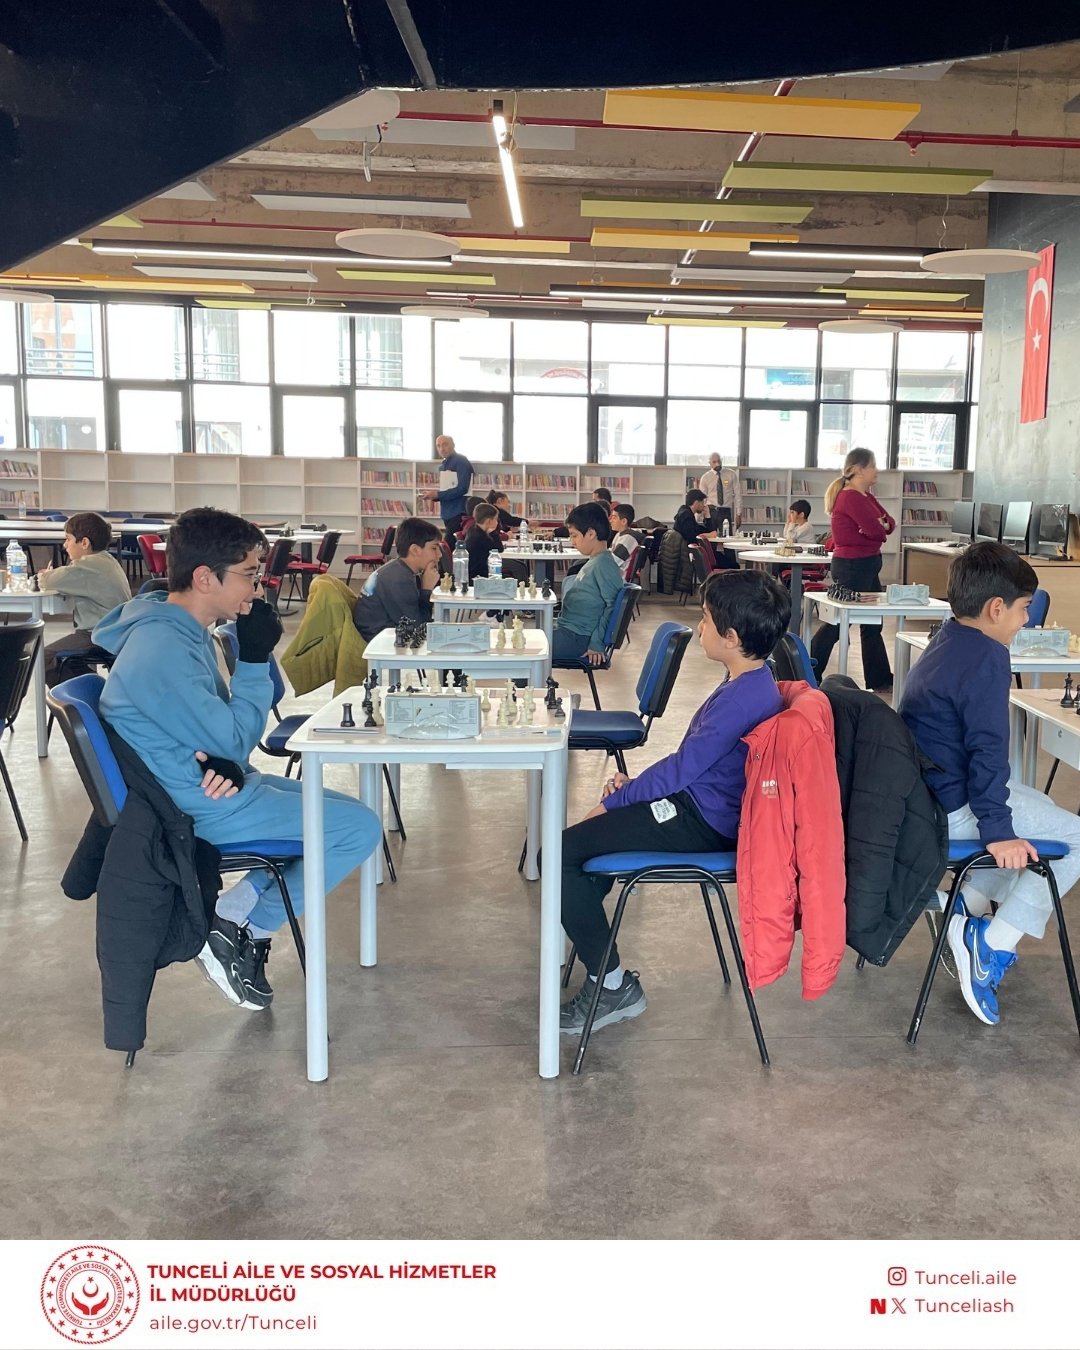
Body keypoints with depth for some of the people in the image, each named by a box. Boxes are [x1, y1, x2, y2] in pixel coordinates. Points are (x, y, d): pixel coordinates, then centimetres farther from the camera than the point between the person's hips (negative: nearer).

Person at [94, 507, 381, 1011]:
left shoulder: (178, 628, 6)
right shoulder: (162, 651, -26)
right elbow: (235, 741, -19)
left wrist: (227, 762, -10)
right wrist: (255, 660, -14)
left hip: (204, 785, 10)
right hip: (204, 807, -10)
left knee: (339, 812, 16)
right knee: (360, 828, -8)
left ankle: (237, 910, 10)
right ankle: (245, 929, 2)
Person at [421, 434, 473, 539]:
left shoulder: (461, 461, -9)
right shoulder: (445, 464, 18)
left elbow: (462, 489, -19)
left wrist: (438, 495, -17)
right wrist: (434, 495, 3)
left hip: (459, 514, -9)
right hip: (448, 513, 9)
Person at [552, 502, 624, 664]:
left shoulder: (604, 564, -16)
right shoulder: (593, 562, 13)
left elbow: (613, 606, -20)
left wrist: (597, 643, -19)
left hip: (577, 638, -10)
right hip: (567, 629, 10)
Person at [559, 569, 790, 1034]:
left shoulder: (742, 699, -26)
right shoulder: (751, 684, 6)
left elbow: (682, 769, -22)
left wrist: (614, 800, -10)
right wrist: (634, 785, 8)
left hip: (700, 823, -11)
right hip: (701, 805, 11)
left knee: (562, 853, -12)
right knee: (590, 833, 24)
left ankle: (613, 985, -3)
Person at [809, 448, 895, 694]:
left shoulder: (865, 496, 14)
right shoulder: (851, 497, -18)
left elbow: (889, 524, 9)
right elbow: (876, 530, -24)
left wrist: (878, 526, -13)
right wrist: (879, 526, -1)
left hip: (866, 565, 10)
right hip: (852, 566, -10)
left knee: (872, 624, 13)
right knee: (838, 622, -3)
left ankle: (880, 681, 20)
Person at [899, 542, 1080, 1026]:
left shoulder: (944, 643, 12)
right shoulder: (987, 657, -18)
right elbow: (988, 749, -22)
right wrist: (996, 831, -19)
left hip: (922, 793, 10)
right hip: (952, 808, -10)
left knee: (1038, 807, 30)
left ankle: (968, 907, 22)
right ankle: (992, 946, -4)